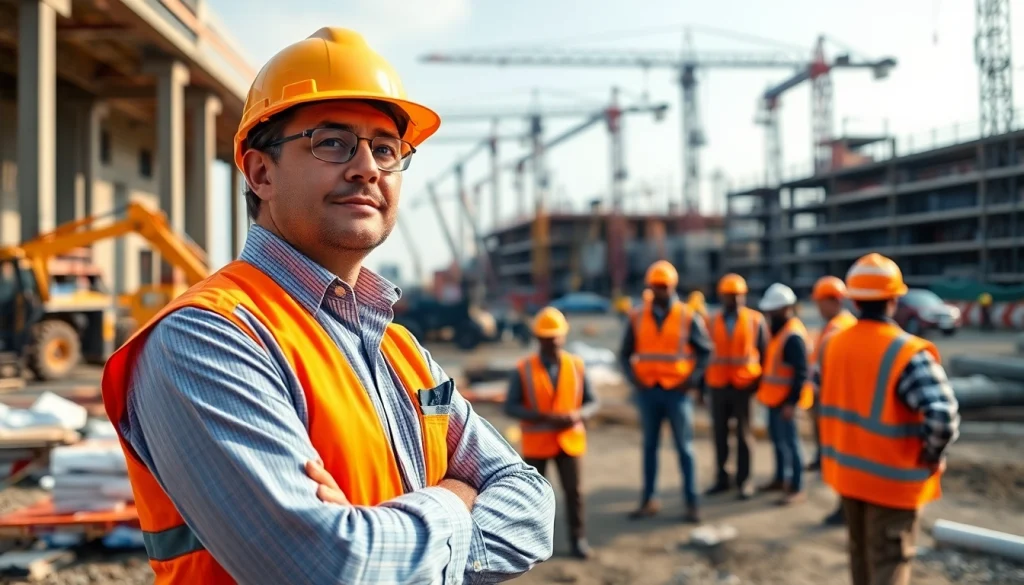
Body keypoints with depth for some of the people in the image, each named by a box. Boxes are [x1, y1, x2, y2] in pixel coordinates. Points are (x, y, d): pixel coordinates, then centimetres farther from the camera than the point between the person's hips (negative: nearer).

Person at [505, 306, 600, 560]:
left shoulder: (576, 365, 1)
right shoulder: (523, 370, -6)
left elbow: (592, 402, 5)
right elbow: (510, 406, -9)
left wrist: (578, 415, -18)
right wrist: (544, 417, -20)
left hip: (570, 440, 1)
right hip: (536, 442, -1)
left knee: (574, 491, 2)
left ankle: (578, 538, 16)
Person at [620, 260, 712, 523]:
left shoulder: (688, 317, -2)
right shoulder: (638, 317, 3)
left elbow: (705, 351, 1)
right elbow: (625, 354, 9)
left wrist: (692, 380, -9)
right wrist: (634, 378, -4)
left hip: (677, 391, -2)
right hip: (647, 391, 2)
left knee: (684, 448, 2)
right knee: (649, 447, 10)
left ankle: (691, 503, 8)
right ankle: (648, 500, 17)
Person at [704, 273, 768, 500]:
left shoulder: (756, 320, 0)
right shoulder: (713, 322, 5)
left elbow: (763, 352, 2)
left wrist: (761, 381, -2)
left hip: (745, 385, -2)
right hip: (718, 385, 2)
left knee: (744, 434, 5)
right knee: (719, 433, 7)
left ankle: (744, 481, 12)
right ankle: (722, 478, 16)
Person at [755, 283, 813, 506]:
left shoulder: (793, 336, -20)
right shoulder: (778, 330, 11)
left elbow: (801, 373, -23)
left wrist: (792, 401, -24)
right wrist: (763, 388, 20)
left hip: (785, 399, -10)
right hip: (774, 396, 10)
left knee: (789, 441, -5)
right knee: (777, 438, 18)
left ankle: (797, 488, 2)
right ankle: (781, 479, 31)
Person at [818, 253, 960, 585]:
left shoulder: (834, 344, -1)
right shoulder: (908, 353, -23)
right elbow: (943, 415, -32)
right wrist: (932, 457, -15)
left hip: (848, 469, 6)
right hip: (892, 477, -6)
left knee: (861, 553, 23)